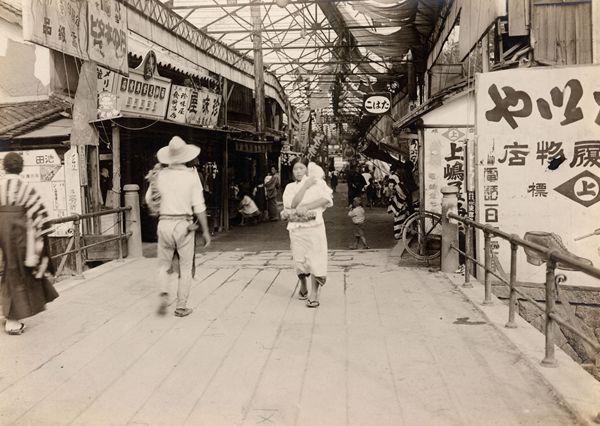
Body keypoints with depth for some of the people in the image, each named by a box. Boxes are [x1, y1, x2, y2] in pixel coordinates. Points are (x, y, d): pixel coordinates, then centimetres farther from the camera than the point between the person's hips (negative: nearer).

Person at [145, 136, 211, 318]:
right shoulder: (192, 175, -6)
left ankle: (164, 294, -2)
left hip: (164, 223, 2)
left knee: (163, 265, 19)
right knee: (186, 268, 10)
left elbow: (149, 199, 10)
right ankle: (181, 306, 12)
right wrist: (205, 231, 0)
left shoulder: (160, 174, 1)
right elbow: (199, 206, -6)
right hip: (184, 224, -2)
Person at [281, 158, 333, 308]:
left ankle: (314, 293, -3)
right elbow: (293, 203, -6)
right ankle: (303, 286, 29)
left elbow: (327, 199, -9)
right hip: (296, 227, 3)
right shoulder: (290, 187, 13)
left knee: (315, 259, -7)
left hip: (314, 225, -3)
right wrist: (305, 186, -9)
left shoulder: (317, 182, 5)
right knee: (299, 258, 6)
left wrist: (306, 206, -15)